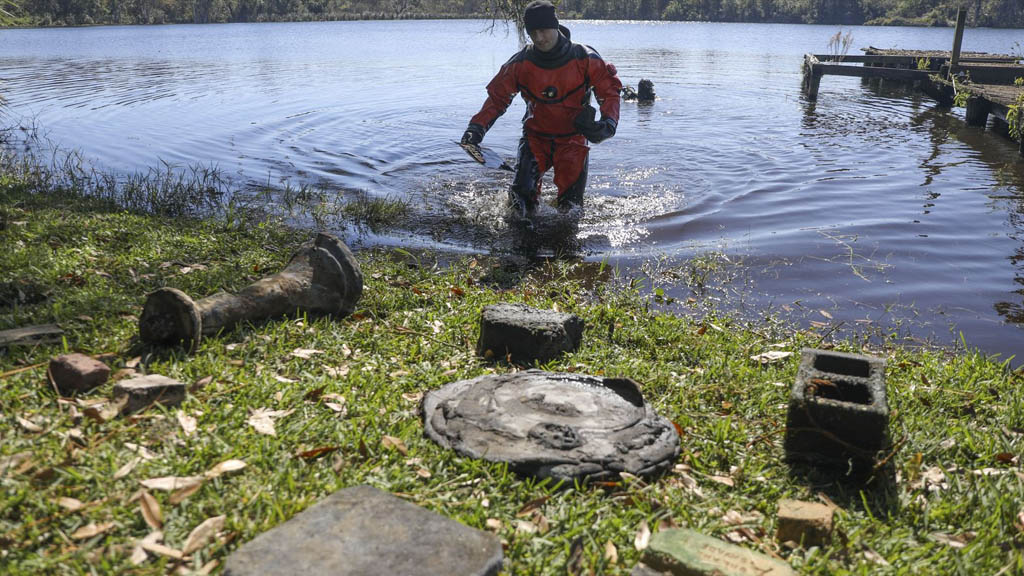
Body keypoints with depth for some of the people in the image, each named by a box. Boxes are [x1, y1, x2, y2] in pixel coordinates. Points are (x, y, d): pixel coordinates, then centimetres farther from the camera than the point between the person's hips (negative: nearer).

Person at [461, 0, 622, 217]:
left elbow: (609, 90, -4)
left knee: (571, 206, -4)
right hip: (535, 137, 1)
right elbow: (497, 97, 1)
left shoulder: (585, 59, -10)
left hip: (573, 140, 0)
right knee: (521, 196, -17)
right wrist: (477, 127, -13)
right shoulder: (521, 63, -6)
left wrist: (608, 123, -23)